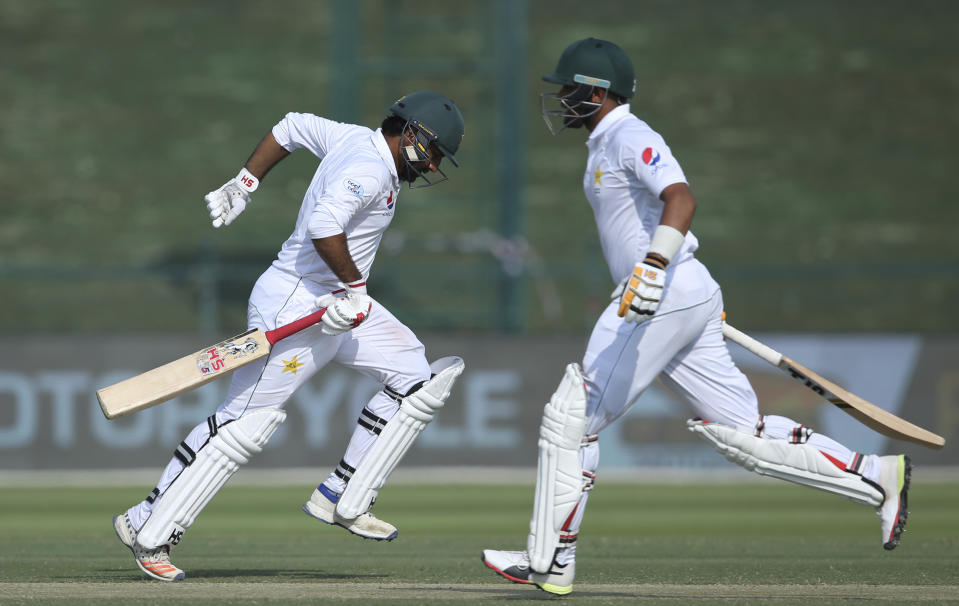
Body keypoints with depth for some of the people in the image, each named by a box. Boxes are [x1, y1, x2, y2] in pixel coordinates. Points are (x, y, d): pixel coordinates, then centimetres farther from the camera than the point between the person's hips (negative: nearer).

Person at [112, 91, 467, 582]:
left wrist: (244, 183, 24)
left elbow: (293, 127, 23)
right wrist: (354, 286, -24)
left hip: (340, 304, 11)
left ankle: (342, 501, 8)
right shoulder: (369, 168, -20)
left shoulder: (354, 139, 10)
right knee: (245, 422, -9)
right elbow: (323, 225, -34)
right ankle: (147, 530, -5)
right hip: (297, 306, -11)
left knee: (415, 377, 7)